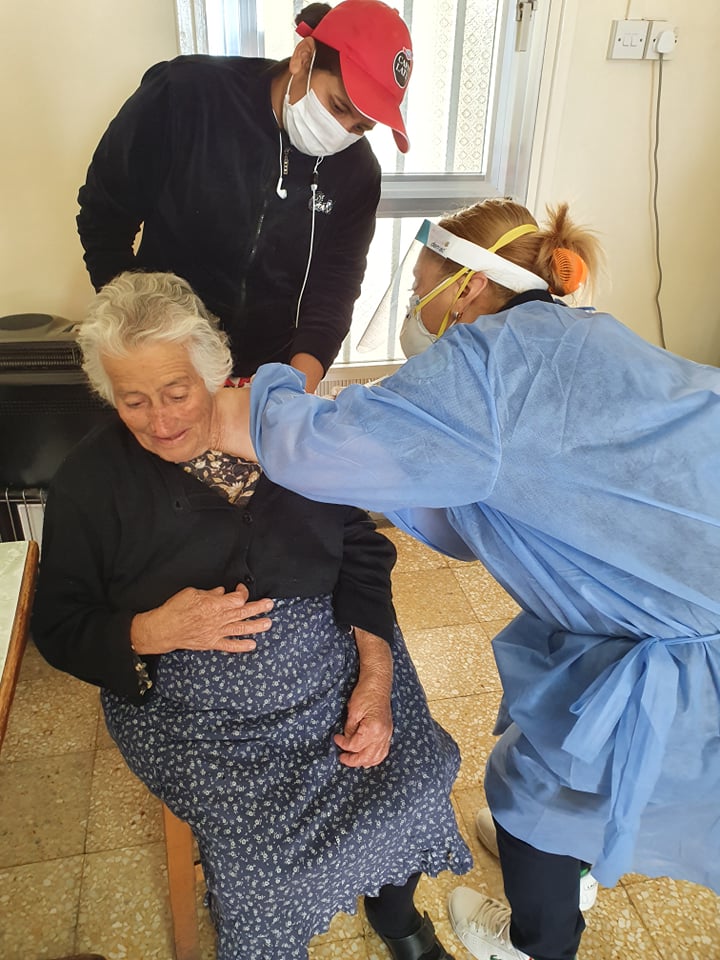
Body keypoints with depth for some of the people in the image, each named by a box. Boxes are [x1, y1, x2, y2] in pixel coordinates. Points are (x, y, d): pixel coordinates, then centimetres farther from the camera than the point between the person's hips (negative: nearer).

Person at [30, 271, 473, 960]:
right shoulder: (89, 482, -4)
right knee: (260, 836, -21)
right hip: (194, 712, -1)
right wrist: (152, 632, -19)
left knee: (413, 780, -13)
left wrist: (376, 677, -11)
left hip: (335, 670, 2)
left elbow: (362, 554, 0)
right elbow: (60, 629, 1)